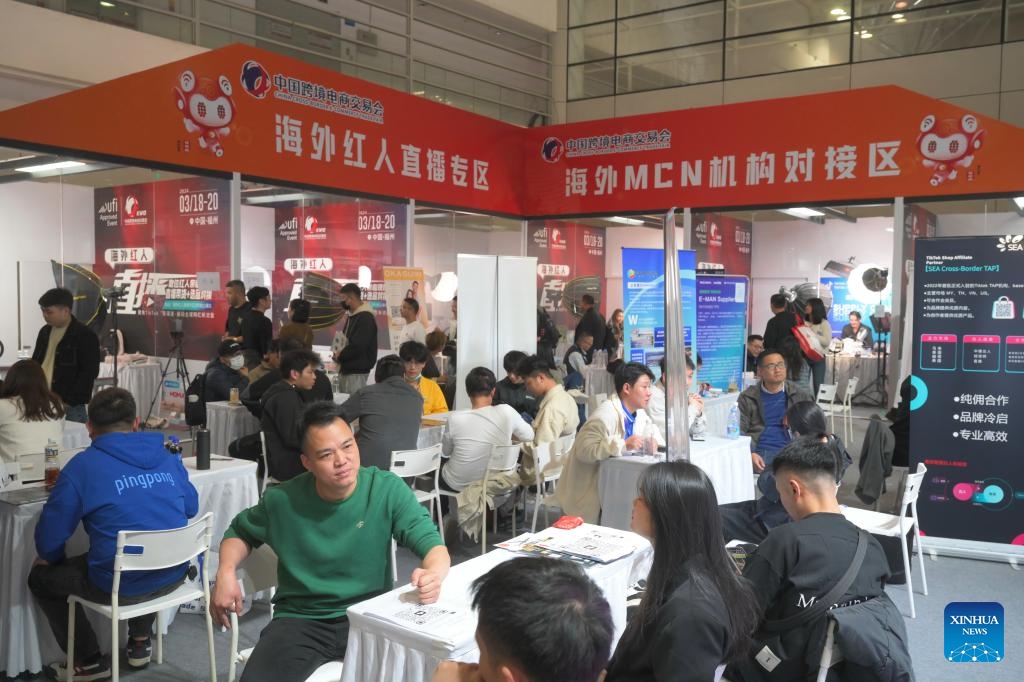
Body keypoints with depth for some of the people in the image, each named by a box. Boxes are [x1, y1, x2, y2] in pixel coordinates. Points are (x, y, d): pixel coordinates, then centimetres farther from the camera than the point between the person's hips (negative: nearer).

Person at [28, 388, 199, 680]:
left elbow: (49, 538, -5)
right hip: (174, 574, 5)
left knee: (40, 577, 22)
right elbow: (191, 507, 17)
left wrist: (49, 558, 17)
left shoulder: (82, 465, -10)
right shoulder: (167, 456, 3)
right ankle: (140, 643, 44)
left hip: (120, 585, -5)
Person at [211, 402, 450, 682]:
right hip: (301, 619, 1)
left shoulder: (388, 489, -11)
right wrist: (226, 572, -6)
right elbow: (240, 532, 14)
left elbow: (432, 543, -14)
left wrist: (433, 574, -38)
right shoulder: (281, 500, -7)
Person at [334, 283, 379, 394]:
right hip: (346, 369, 10)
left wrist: (340, 356, -9)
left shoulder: (366, 318, -16)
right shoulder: (352, 316, 15)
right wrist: (340, 354, 3)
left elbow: (357, 346, -23)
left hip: (357, 372, -10)